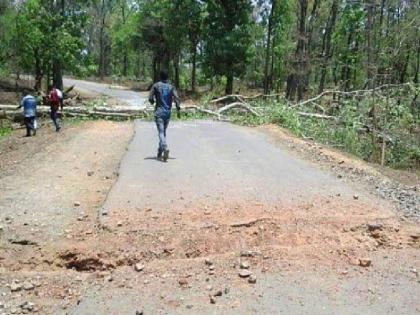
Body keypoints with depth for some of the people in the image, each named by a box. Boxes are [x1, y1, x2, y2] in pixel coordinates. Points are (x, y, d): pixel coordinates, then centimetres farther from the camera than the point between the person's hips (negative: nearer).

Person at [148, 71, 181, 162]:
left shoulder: (156, 86, 0)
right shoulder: (171, 87, 6)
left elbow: (150, 98, -4)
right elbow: (176, 98, -9)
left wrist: (153, 102, 18)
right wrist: (178, 109, -6)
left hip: (159, 112, -3)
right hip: (168, 113, 3)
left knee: (161, 132, -10)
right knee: (163, 132, 15)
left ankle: (165, 149, -34)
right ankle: (160, 153, 23)